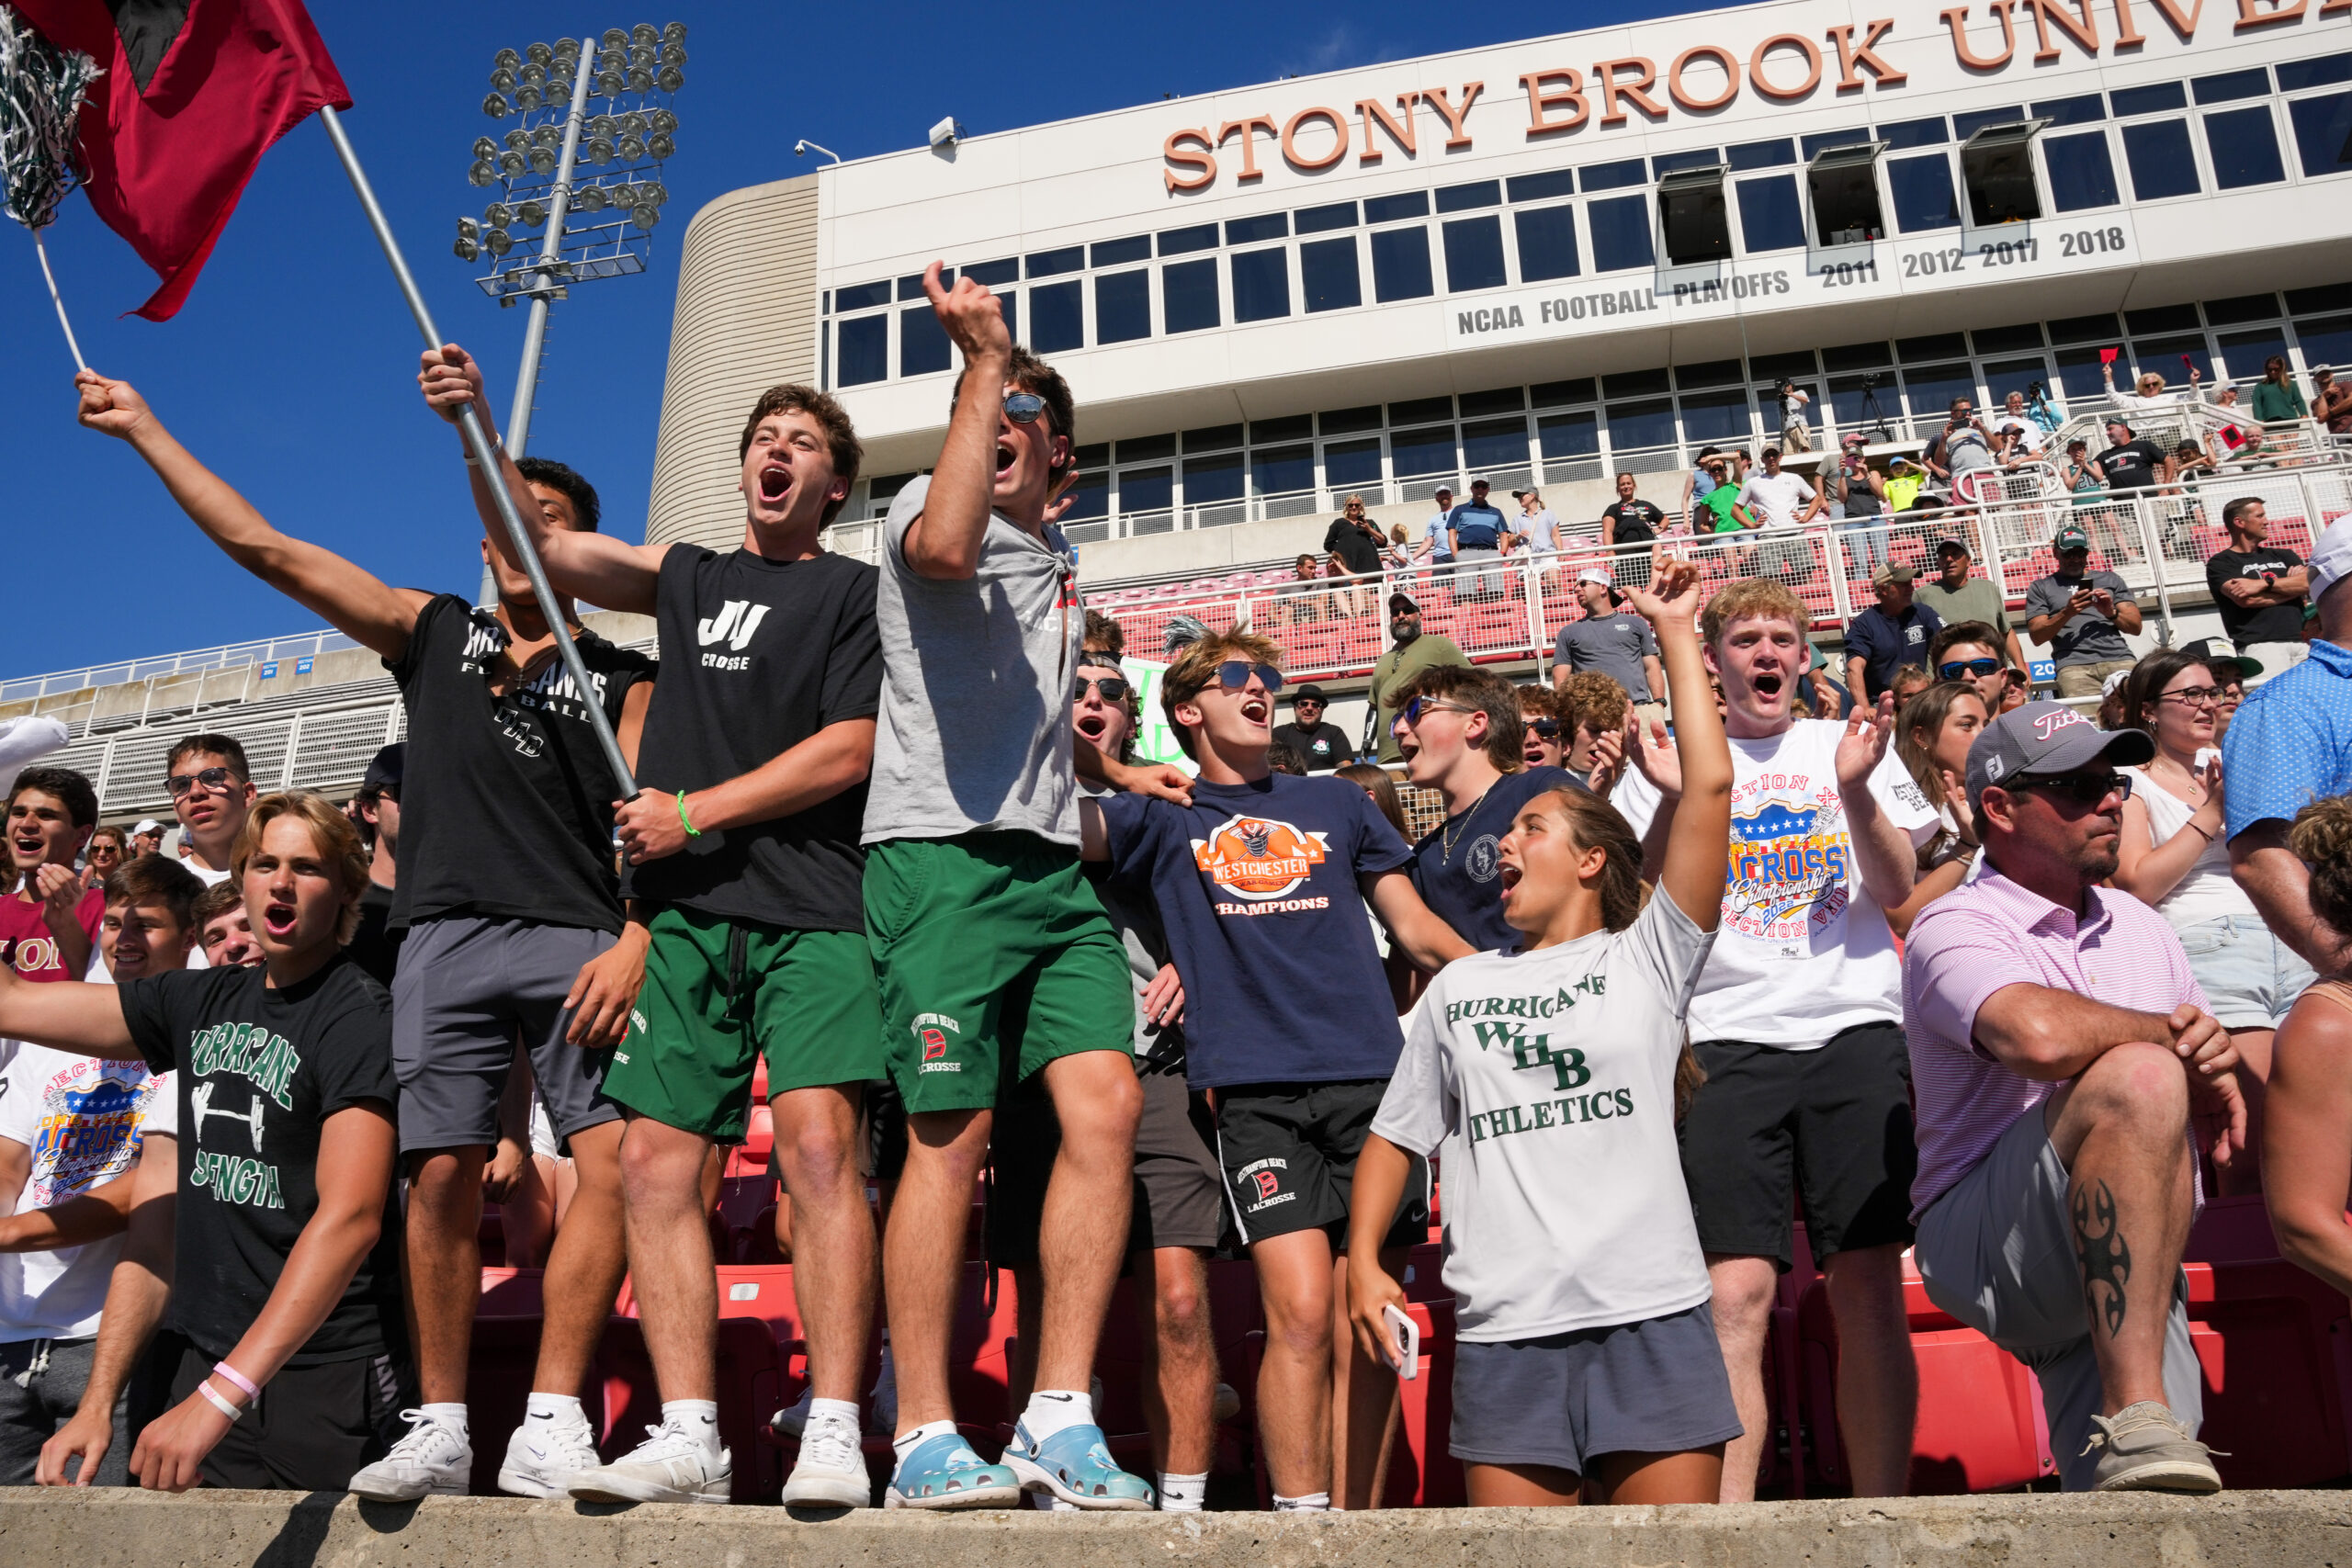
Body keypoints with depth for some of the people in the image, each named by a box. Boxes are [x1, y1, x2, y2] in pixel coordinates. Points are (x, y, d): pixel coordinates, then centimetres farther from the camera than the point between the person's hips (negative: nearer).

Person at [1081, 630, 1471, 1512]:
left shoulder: (1336, 802, 21)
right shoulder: (1163, 819, 15)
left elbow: (1415, 926, 20)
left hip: (1369, 1076, 2)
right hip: (1254, 1087, -2)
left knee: (1361, 1318, 1)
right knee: (1300, 1312, -13)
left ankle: (1355, 1519, 10)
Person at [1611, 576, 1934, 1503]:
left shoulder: (1853, 745, 17)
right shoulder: (1674, 762, 13)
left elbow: (1897, 889, 7)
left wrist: (1858, 791, -10)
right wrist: (1670, 799, -12)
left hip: (1854, 1028, 2)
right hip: (1725, 1039, -1)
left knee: (1869, 1286, -2)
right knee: (1735, 1294, -8)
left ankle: (1882, 1515, 7)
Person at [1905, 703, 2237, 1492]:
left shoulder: (2138, 924, 16)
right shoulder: (1955, 927, -8)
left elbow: (2204, 1079, 21)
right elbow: (2039, 1035, -28)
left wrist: (2215, 1065, -4)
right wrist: (2169, 1034, -10)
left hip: (2120, 1262, 6)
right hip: (1982, 1241, -6)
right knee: (2140, 1078, -32)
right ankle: (2135, 1420, -32)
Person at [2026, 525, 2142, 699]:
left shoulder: (2110, 580, 25)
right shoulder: (2041, 587, 18)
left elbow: (2136, 627, 18)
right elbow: (2037, 637, 6)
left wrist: (2112, 613, -2)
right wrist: (2066, 613, -9)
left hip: (2119, 659, 2)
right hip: (2074, 664, -2)